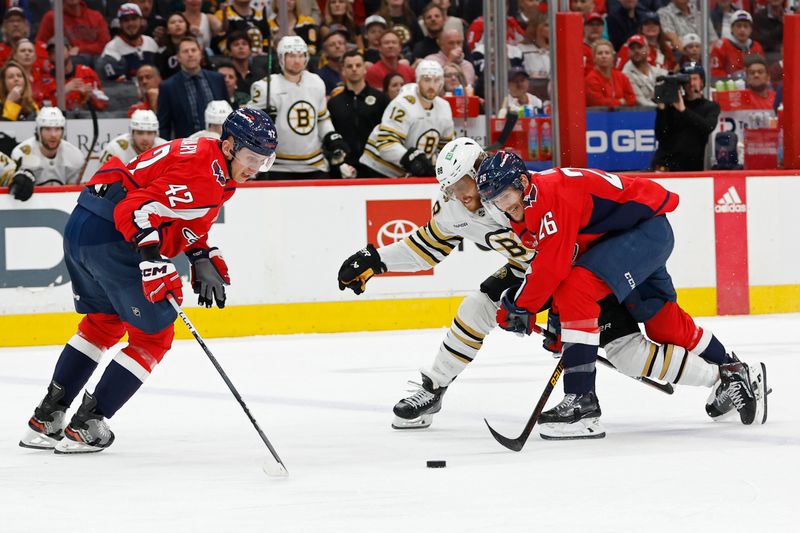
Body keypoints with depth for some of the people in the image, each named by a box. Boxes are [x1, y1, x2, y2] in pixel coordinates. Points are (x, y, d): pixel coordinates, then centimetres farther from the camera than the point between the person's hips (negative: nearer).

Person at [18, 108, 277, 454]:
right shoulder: (203, 171, -15)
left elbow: (187, 224, 26)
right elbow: (143, 208, -25)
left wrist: (204, 262, 12)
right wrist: (156, 263, -33)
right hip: (112, 240, -11)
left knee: (105, 321, 27)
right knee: (154, 333, 1)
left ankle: (46, 419, 30)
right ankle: (85, 426, 3)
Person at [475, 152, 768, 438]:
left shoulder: (549, 192, -26)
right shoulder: (523, 214, 5)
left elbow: (553, 266, -28)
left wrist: (516, 305, -17)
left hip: (646, 228, -11)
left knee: (578, 291, -25)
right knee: (663, 322, 16)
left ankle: (582, 402, -27)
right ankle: (734, 371, 36)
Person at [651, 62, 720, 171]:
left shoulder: (711, 107, 11)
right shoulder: (671, 105, 9)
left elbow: (708, 127, -10)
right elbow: (660, 136, 3)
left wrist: (683, 110, -16)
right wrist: (661, 109, -9)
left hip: (694, 166, 1)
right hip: (666, 162, -1)